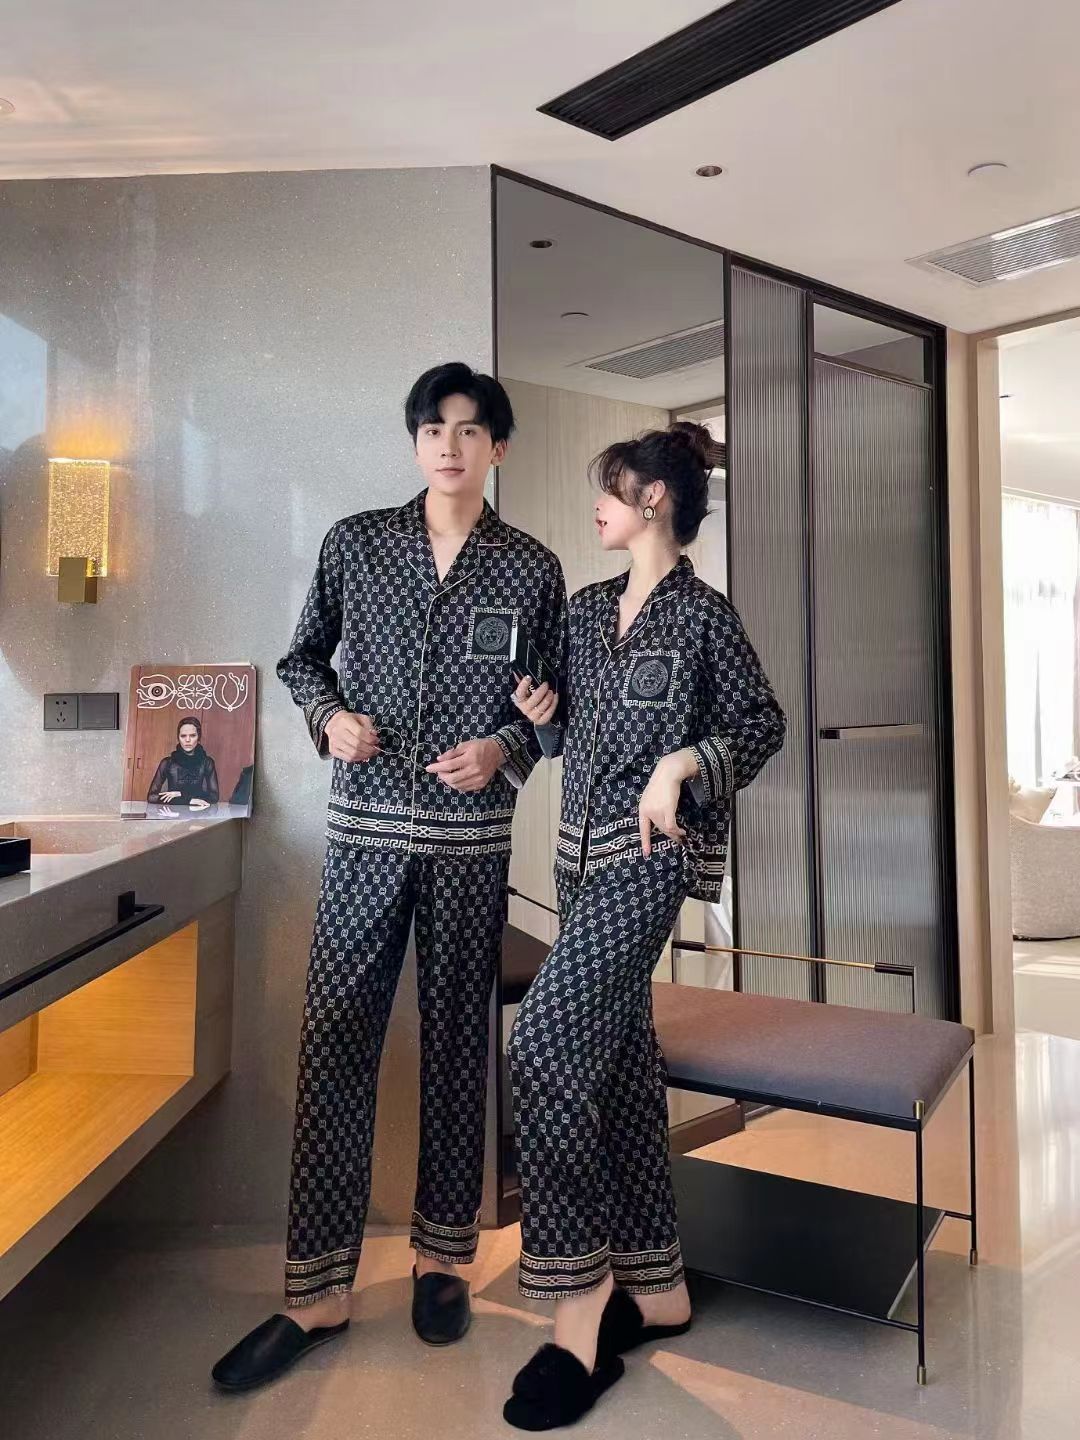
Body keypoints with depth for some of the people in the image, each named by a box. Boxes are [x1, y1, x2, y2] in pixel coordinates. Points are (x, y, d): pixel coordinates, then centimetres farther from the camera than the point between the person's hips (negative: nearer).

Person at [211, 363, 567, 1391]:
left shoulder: (531, 568, 4)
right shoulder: (355, 542, 5)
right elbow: (303, 659, 13)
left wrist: (505, 749, -10)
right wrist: (329, 716, -6)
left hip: (472, 834, 0)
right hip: (366, 825, 1)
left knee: (456, 1041, 9)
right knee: (334, 1040, 0)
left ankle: (442, 1257, 27)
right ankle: (316, 1290, 13)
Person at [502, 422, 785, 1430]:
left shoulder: (702, 613, -6)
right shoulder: (585, 609, 13)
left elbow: (762, 723, -2)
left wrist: (685, 764, -17)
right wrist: (543, 716, -1)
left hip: (649, 855, -7)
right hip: (583, 852, 7)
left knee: (544, 1045, -17)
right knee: (618, 1057, 10)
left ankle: (581, 1305, -2)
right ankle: (655, 1286, 25)